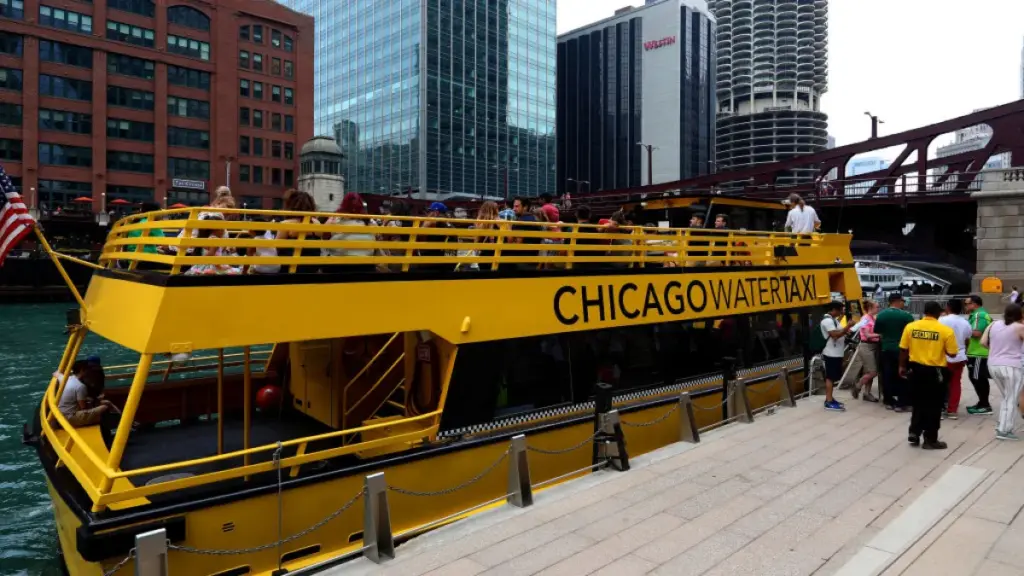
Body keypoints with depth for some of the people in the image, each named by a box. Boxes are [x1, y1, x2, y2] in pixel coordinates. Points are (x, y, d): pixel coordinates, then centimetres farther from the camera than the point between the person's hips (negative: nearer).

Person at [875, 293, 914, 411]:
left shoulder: (881, 315, 0)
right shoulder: (906, 315, -12)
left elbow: (877, 331, 10)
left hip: (886, 349, 4)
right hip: (902, 350, -4)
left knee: (887, 376, 9)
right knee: (902, 377, 5)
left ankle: (889, 402, 16)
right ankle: (901, 403, 6)